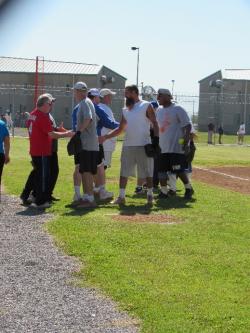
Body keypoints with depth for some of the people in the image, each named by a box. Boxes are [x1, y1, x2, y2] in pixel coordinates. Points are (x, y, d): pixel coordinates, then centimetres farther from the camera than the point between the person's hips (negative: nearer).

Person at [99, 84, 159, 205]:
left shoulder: (146, 106, -2)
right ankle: (121, 196, 10)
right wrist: (105, 137, 9)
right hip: (127, 145, 6)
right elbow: (120, 129, 17)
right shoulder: (125, 110, 15)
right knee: (123, 171, 5)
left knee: (147, 172, 3)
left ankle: (150, 195, 16)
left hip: (143, 145, -6)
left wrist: (156, 138, -17)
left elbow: (154, 123, -5)